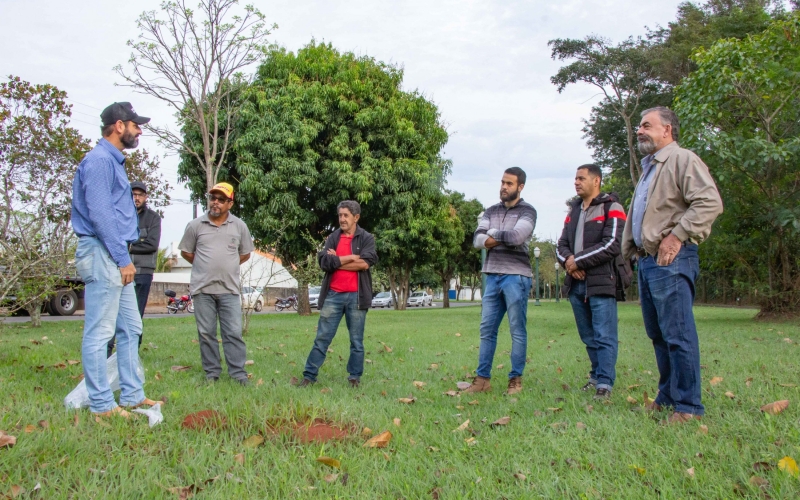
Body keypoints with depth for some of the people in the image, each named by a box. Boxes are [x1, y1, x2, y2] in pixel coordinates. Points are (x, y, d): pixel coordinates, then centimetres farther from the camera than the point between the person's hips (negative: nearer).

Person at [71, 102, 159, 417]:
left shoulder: (114, 161, 20)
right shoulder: (99, 160, -10)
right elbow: (99, 213, -18)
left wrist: (124, 257, 15)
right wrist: (123, 258, -17)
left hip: (117, 259, 10)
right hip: (102, 254, -10)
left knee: (130, 329, 13)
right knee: (99, 332, -4)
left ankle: (132, 395, 20)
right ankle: (102, 404, 2)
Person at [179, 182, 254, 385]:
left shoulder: (239, 226, 5)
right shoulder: (195, 225, 2)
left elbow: (245, 254, 15)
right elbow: (186, 252, 12)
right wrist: (205, 266, 12)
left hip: (230, 289, 0)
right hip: (202, 288, 0)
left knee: (234, 333, 0)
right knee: (206, 333, 6)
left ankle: (238, 373, 4)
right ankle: (212, 372, 16)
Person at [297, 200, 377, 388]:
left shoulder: (367, 238, 3)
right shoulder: (333, 237, 9)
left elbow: (365, 263, -13)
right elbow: (323, 261, -6)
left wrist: (336, 260, -7)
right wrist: (351, 257, -9)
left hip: (356, 295, -2)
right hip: (333, 294, 2)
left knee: (357, 340, 7)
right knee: (322, 337, 4)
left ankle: (355, 377, 18)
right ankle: (309, 375, 10)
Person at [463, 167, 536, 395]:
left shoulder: (527, 211, 1)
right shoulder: (491, 211, 16)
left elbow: (516, 236, -17)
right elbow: (478, 239, 3)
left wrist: (493, 233, -1)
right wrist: (504, 239, -10)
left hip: (516, 277, -5)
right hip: (492, 276, 5)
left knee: (517, 331, 0)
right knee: (487, 330, 6)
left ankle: (516, 380, 8)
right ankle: (482, 378, 12)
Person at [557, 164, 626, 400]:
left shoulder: (611, 208, -2)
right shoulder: (573, 210, 19)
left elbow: (612, 245, -14)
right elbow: (561, 245, 15)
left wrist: (578, 261, -13)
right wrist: (568, 261, -8)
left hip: (601, 283, -7)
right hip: (576, 283, 7)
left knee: (604, 336, -6)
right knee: (588, 337, 13)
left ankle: (604, 384, -4)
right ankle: (597, 376, 24)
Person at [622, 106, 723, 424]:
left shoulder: (683, 160, -7)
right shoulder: (648, 168, 23)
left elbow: (710, 203, -19)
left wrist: (677, 236, -20)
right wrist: (630, 250, 20)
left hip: (671, 259, -10)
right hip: (647, 260, 10)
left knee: (677, 334, -8)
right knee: (658, 334, 14)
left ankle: (688, 407, -1)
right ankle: (667, 396, 25)